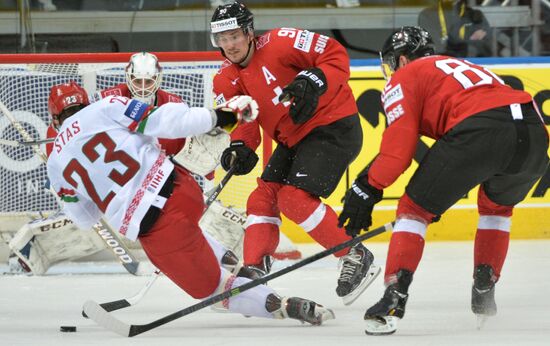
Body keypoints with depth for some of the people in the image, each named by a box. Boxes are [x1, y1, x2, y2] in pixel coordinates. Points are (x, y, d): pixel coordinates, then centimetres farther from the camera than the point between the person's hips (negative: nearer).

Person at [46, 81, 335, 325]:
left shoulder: (56, 165, 10)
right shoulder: (105, 107, 4)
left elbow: (83, 217, 22)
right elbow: (162, 122, -7)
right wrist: (217, 116, 0)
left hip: (156, 230, -3)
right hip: (182, 188, 3)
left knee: (211, 288, 9)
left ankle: (280, 305, -12)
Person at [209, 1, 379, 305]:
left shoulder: (280, 42, -19)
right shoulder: (227, 80, 3)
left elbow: (336, 55, -18)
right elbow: (241, 120, -2)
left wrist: (313, 81, -35)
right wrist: (240, 147, -23)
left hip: (335, 127, -9)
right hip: (293, 139, 9)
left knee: (294, 198, -19)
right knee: (264, 197, 2)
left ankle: (356, 258, -8)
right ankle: (253, 272, 6)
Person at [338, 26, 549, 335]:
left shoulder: (404, 78, 18)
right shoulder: (459, 66, 41)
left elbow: (399, 145, 5)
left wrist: (368, 188, 15)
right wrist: (439, 194, 51)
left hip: (480, 132, -7)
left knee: (415, 208, 8)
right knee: (497, 205, 35)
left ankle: (395, 297, -6)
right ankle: (484, 291, 28)